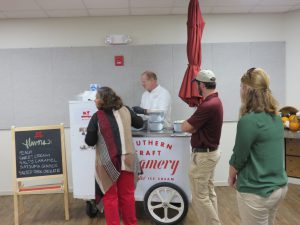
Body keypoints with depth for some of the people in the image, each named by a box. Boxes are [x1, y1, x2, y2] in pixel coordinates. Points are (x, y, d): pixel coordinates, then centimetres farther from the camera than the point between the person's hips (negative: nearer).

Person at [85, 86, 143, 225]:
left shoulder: (97, 117, -9)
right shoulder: (125, 111, 2)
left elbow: (90, 141, -7)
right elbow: (139, 124, 17)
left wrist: (91, 131, 12)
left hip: (108, 162, -4)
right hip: (126, 160, 4)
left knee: (110, 197, 11)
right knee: (127, 195, 17)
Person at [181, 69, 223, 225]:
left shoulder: (208, 105, -26)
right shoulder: (215, 101, 8)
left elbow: (185, 127, -21)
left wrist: (188, 123, -1)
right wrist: (193, 125, -9)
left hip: (203, 155, -10)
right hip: (210, 152, 10)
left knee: (199, 196, 1)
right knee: (209, 193, 18)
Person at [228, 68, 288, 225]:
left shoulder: (249, 120, -22)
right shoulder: (276, 118, 3)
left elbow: (238, 158, -15)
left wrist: (231, 177, 5)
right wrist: (240, 175, 14)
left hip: (257, 192, -8)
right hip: (279, 187, 8)